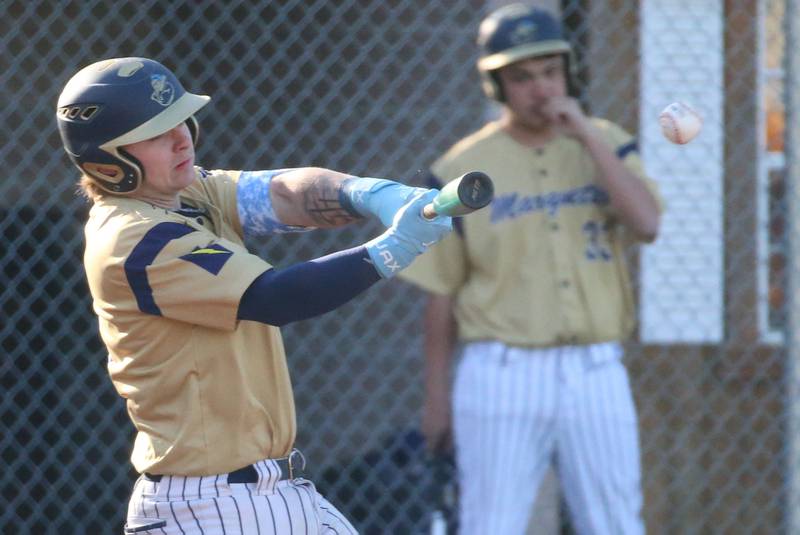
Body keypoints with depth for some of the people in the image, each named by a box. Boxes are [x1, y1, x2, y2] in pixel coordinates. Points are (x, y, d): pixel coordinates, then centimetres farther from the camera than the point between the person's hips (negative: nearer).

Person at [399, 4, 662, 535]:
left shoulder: (606, 145, 7)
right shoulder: (462, 169, 0)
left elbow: (646, 224, -11)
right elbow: (442, 293, 4)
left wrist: (588, 136, -13)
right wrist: (436, 395, 3)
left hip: (596, 373, 2)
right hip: (503, 375, -2)